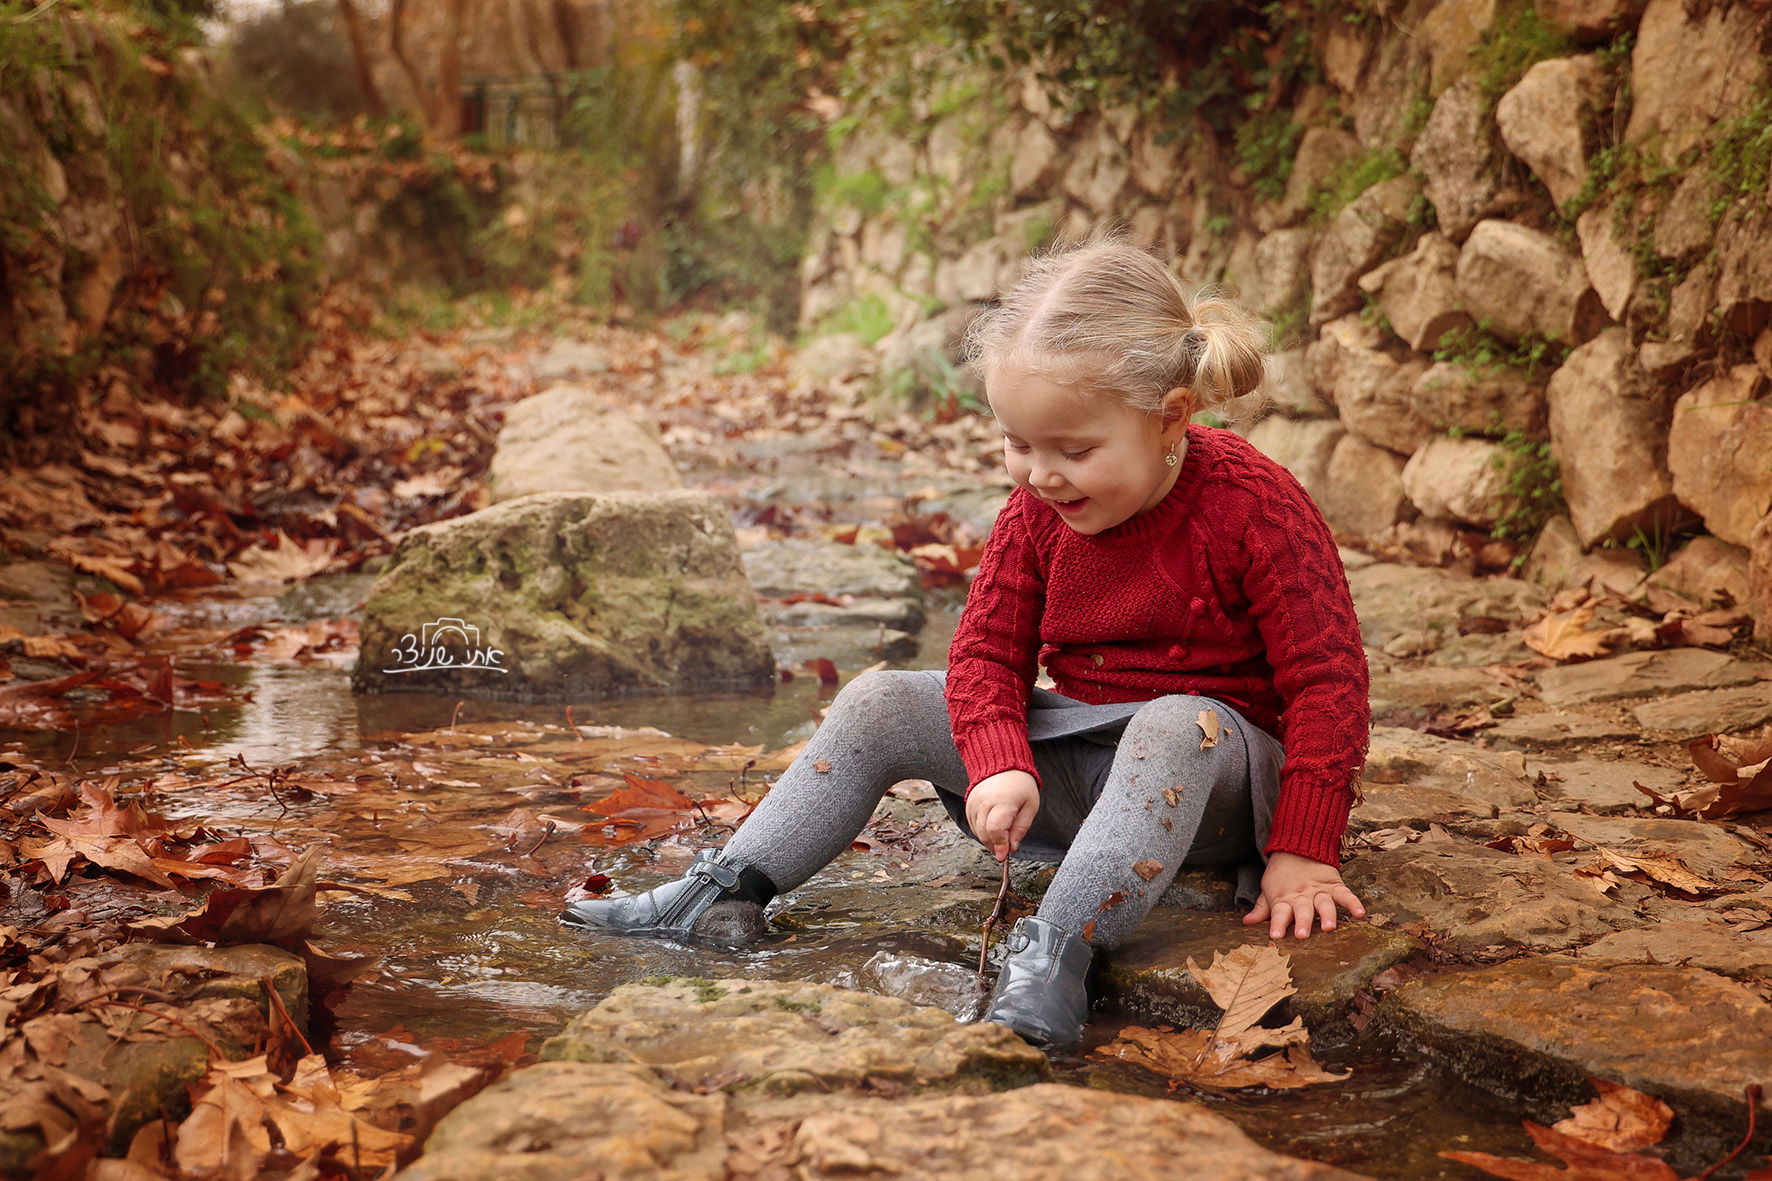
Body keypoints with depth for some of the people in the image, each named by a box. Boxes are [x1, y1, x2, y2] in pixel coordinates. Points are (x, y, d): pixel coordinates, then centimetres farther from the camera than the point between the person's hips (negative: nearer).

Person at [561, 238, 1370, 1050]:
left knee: (1176, 726, -41)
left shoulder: (1254, 505, -20)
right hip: (1075, 752, 6)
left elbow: (1328, 679, -18)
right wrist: (1002, 768, -20)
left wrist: (1302, 852, -22)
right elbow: (986, 654, 1)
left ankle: (1055, 954, -50)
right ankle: (730, 891, -6)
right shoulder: (1036, 513, -4)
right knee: (879, 703, -4)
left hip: (1221, 773, -5)